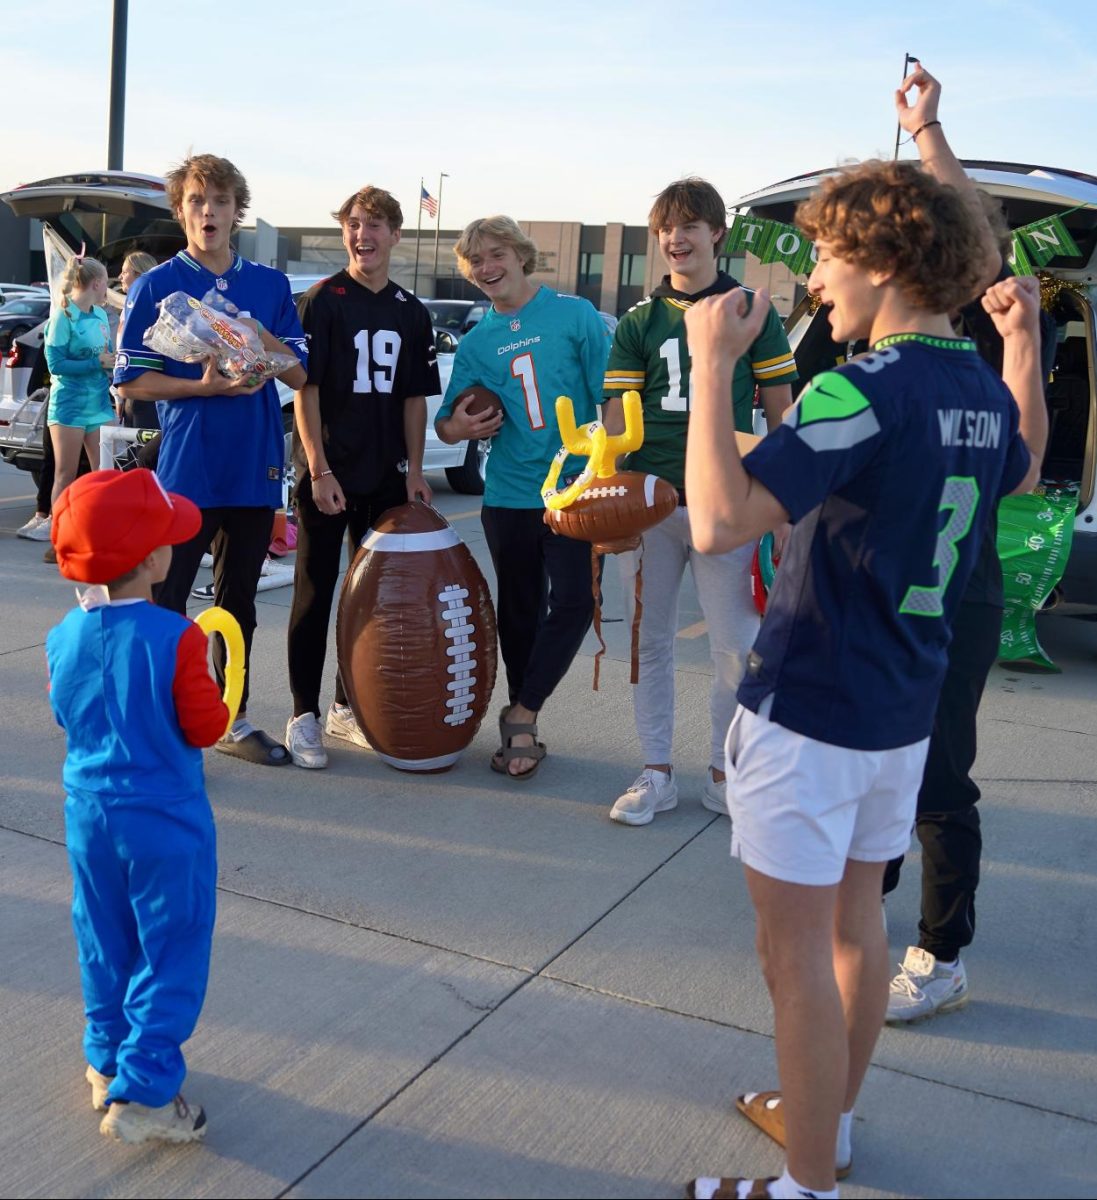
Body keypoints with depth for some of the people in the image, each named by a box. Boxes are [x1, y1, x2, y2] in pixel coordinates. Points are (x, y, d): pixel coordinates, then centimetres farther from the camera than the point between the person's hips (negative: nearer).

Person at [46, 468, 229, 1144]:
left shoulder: (63, 639, -5)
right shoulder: (175, 639, -22)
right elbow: (206, 729, -14)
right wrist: (209, 684, 3)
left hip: (89, 813, 6)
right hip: (165, 820, -6)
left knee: (105, 944, 22)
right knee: (170, 954, 7)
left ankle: (107, 1061, 37)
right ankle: (143, 1094, 12)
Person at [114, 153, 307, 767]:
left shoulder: (272, 285, 9)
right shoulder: (156, 285, 0)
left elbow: (300, 374, 7)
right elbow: (132, 380, -3)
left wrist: (261, 338, -13)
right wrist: (203, 386, -17)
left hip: (256, 469, 4)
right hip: (185, 469, -3)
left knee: (239, 599, 13)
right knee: (165, 599, -1)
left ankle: (233, 719, 24)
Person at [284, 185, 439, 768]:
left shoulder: (411, 312, 9)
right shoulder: (323, 301, -5)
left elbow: (415, 397, 12)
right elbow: (305, 389, -9)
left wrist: (414, 470, 3)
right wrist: (319, 471, -16)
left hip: (386, 477, 5)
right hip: (328, 473, -5)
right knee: (316, 592, 1)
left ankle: (348, 707, 24)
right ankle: (304, 715, 9)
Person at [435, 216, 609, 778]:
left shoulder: (574, 314, -1)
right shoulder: (474, 343, 9)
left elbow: (611, 396, -2)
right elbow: (445, 423, 11)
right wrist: (459, 427, -13)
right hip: (508, 495, 3)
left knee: (572, 601, -14)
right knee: (519, 614, 10)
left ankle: (521, 715, 0)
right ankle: (524, 728, 22)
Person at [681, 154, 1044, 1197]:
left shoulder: (866, 390, -23)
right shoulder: (982, 388, 4)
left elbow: (719, 521, -33)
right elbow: (1024, 472, 28)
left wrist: (712, 365, -24)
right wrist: (1025, 344, 28)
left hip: (809, 712, -9)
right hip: (903, 710, 9)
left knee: (797, 951, 3)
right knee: (855, 916, 23)